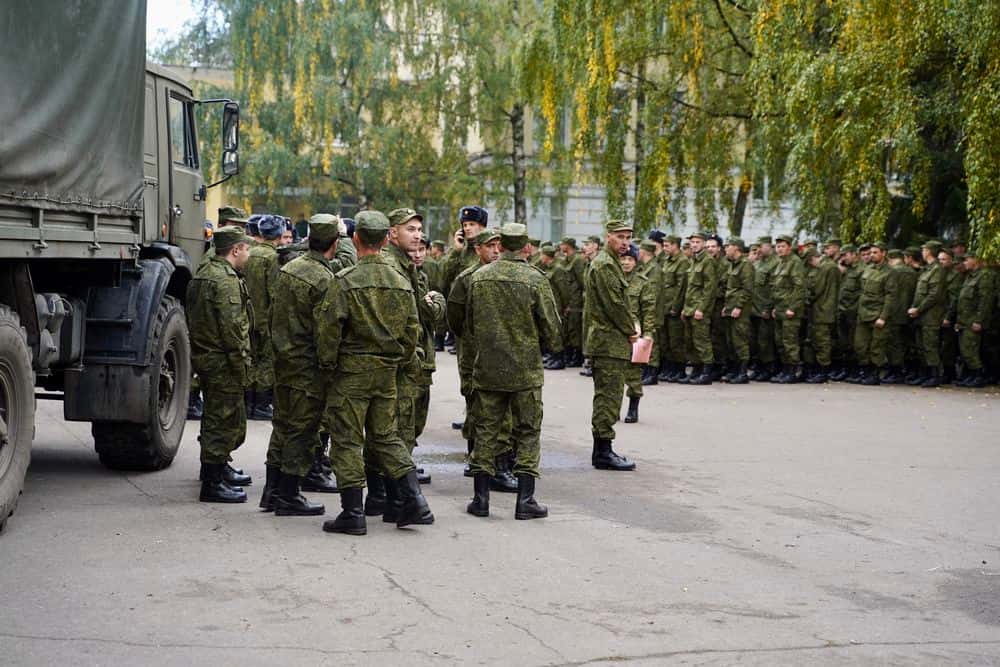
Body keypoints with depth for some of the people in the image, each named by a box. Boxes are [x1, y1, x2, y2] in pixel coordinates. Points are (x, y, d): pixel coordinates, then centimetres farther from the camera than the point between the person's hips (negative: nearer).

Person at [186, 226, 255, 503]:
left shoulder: (203, 273, 15)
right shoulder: (226, 281, -18)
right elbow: (232, 329, -23)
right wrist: (242, 366, -17)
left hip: (203, 356, 10)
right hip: (222, 361, -10)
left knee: (218, 416, 23)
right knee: (223, 419, -4)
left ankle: (218, 467, 37)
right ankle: (213, 483, -1)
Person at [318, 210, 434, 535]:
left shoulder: (346, 281, -12)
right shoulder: (401, 283, 5)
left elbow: (329, 327, -14)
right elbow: (412, 329, 9)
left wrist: (328, 365, -2)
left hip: (351, 370, -5)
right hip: (387, 372, 5)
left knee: (347, 440, 2)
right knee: (386, 436, 16)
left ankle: (353, 512, 3)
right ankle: (414, 501, 8)